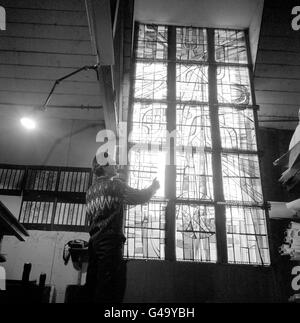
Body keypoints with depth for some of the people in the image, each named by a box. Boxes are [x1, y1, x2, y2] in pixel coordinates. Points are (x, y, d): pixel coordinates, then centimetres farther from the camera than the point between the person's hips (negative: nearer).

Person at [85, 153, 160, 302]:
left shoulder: (90, 190, 20)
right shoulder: (114, 183, -2)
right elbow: (139, 197, -4)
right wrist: (153, 187, 16)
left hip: (94, 240, 8)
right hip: (110, 240, -8)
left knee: (93, 284, 6)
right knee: (109, 286, -11)